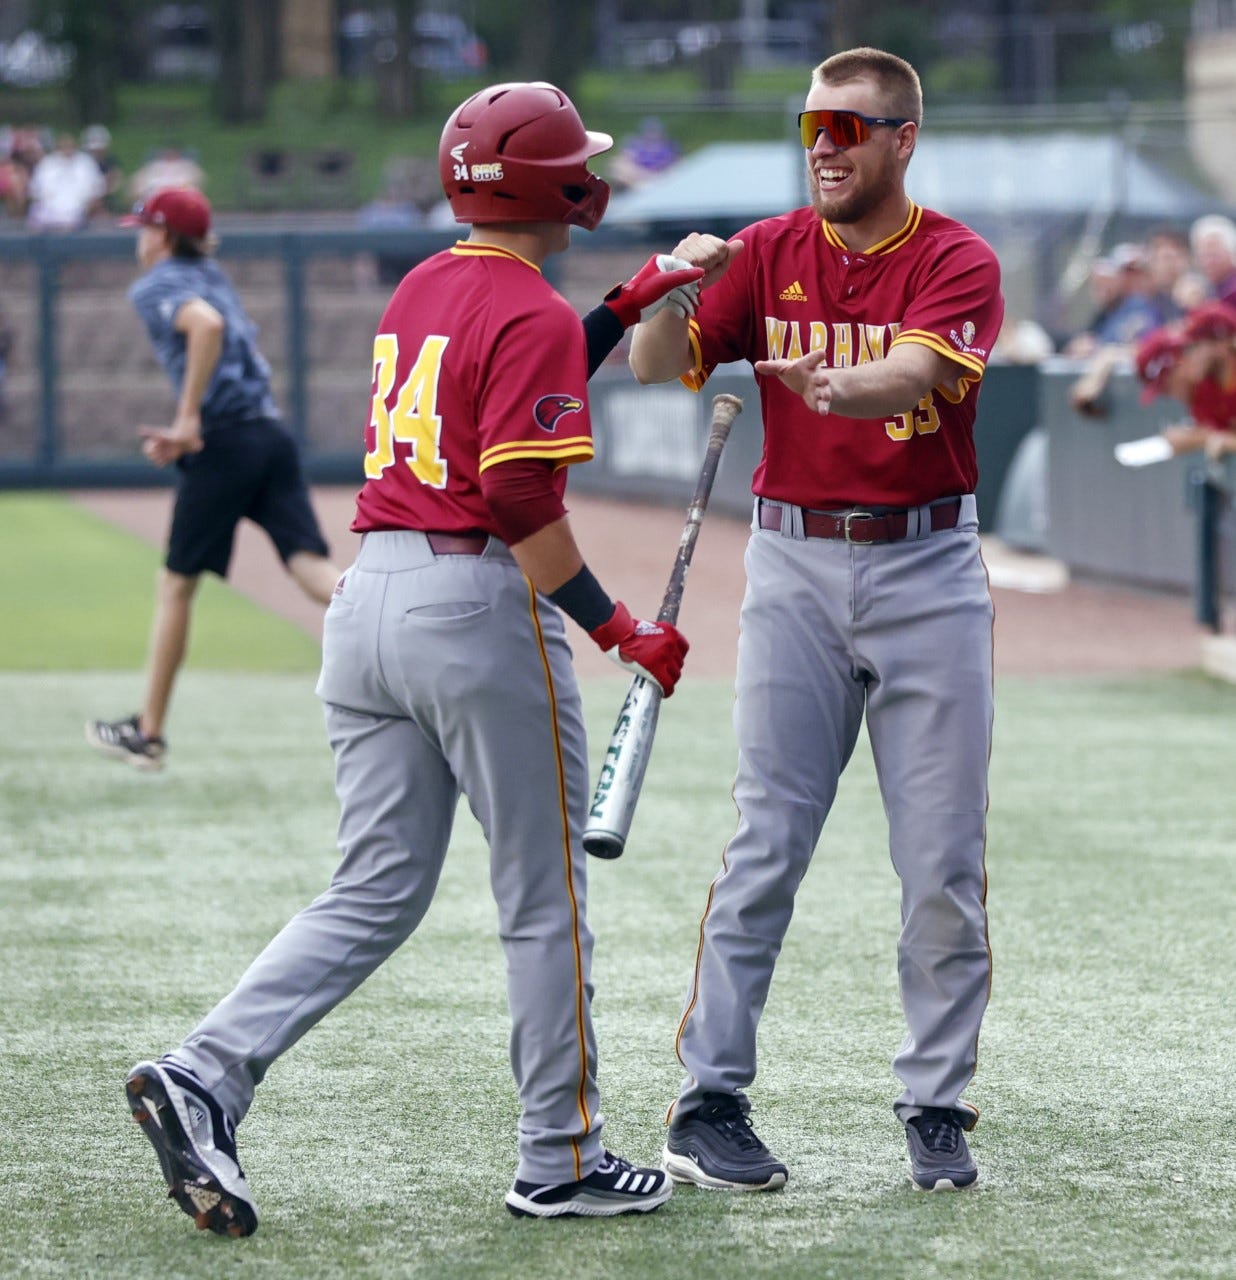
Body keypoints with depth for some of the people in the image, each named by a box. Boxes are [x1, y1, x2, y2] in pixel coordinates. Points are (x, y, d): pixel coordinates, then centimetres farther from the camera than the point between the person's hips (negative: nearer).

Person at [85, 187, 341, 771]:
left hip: (225, 443, -7)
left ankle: (148, 732, 15)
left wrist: (188, 420, -20)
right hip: (272, 433, 7)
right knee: (312, 566, -6)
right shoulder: (212, 278, 23)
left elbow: (206, 324, -24)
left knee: (176, 585, 7)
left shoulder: (156, 288, -3)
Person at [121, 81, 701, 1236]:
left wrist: (622, 310, 27)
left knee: (376, 893, 9)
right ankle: (560, 1161, 13)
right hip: (479, 610, -8)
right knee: (543, 900, 5)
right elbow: (523, 501, -19)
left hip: (369, 598, 8)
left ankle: (202, 1076, -9)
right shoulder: (534, 316, -11)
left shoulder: (420, 290, 14)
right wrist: (617, 631, -16)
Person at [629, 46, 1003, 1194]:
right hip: (796, 565, 1)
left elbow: (914, 371, -22)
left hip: (928, 567, -1)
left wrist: (840, 389, -44)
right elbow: (657, 366, -5)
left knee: (943, 861, 1)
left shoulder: (957, 261, -3)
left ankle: (936, 1110, 10)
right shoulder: (768, 253, 4)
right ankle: (708, 1103, -1)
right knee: (766, 845, -3)